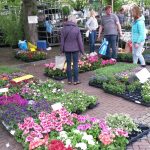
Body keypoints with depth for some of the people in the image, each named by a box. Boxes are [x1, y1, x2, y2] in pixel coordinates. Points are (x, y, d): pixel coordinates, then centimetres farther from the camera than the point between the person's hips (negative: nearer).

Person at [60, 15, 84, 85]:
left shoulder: (63, 29, -1)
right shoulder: (77, 29, -9)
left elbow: (62, 40, 2)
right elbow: (80, 40, -6)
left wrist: (62, 49, 11)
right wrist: (82, 50, 2)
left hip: (67, 49, 2)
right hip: (75, 49, -2)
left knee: (68, 64, 10)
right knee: (75, 64, 5)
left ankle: (69, 80, 15)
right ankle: (75, 80, 9)